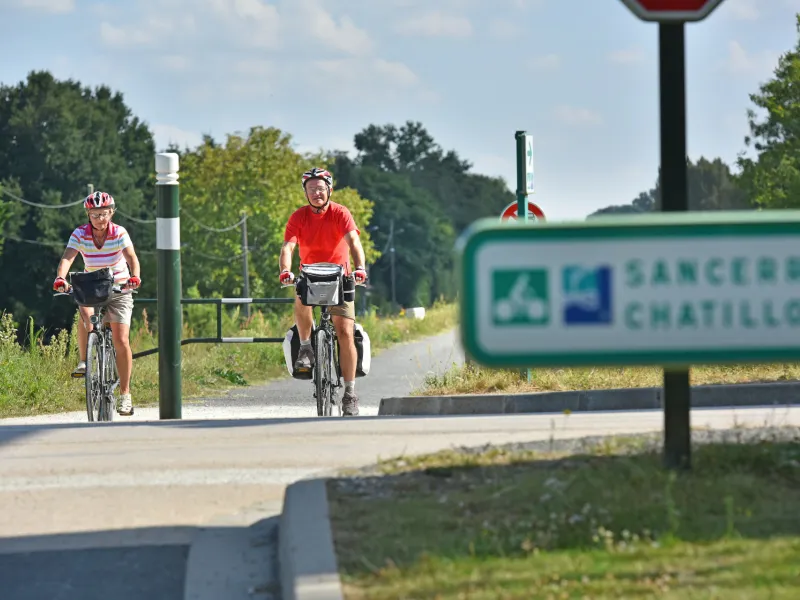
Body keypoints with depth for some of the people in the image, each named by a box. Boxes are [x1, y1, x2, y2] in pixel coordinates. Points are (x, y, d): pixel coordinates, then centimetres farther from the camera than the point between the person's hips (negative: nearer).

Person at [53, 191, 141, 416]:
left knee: (121, 341, -8)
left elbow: (132, 257, -25)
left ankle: (125, 394, 2)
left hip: (119, 289, -1)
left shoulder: (119, 233, -13)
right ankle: (83, 361, -16)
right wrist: (60, 278, -44)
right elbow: (67, 257, -24)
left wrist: (134, 277, -46)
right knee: (85, 314, -34)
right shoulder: (80, 234, -10)